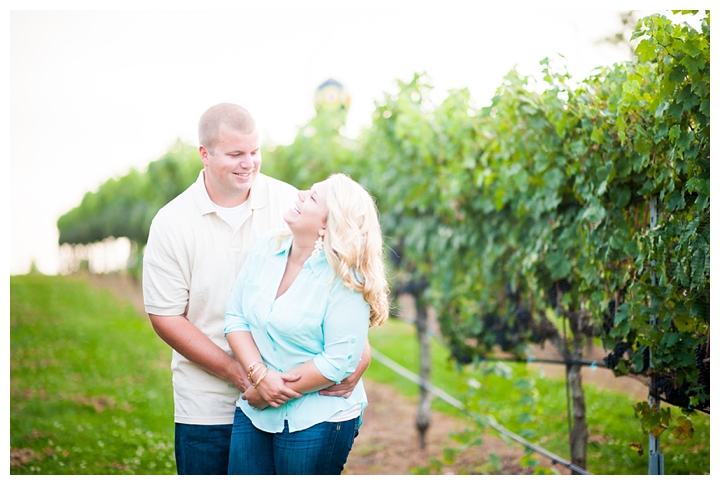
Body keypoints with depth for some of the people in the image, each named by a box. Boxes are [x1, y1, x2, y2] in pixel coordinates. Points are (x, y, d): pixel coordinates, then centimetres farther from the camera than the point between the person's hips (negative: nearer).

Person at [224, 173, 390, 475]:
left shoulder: (345, 279, -16)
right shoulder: (266, 249, 1)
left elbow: (339, 361, -18)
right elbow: (236, 317, 1)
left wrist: (280, 389, -14)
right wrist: (260, 375, -13)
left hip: (317, 420, -5)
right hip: (255, 410, 5)